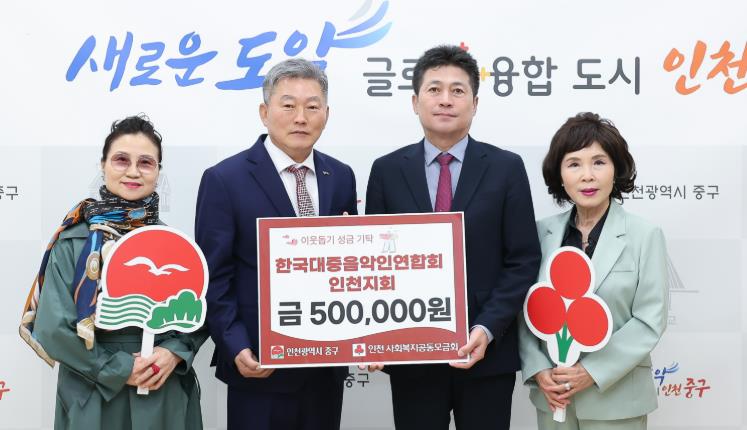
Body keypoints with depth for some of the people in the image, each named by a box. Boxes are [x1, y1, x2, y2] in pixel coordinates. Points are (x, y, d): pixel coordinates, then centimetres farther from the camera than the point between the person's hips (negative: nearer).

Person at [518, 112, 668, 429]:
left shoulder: (645, 236, -6)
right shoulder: (541, 232, 0)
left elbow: (650, 320, -8)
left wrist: (592, 372, -14)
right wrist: (538, 370, -9)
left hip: (615, 396, -2)